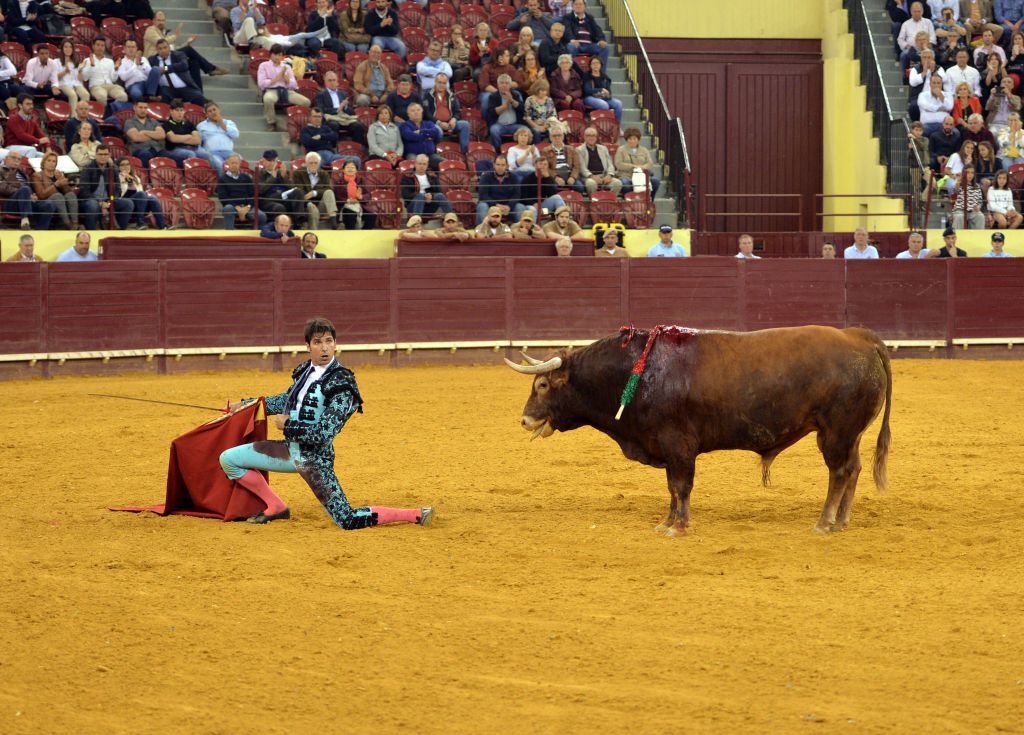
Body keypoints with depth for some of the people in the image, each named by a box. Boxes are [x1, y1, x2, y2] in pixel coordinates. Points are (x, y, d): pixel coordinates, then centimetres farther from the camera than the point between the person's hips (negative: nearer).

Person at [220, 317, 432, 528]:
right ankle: (276, 508, 19)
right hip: (292, 448, 7)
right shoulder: (305, 370, 5)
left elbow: (324, 434, -22)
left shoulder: (341, 384, -18)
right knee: (228, 459, 8)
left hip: (315, 459, -7)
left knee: (348, 522, -9)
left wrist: (288, 425, -14)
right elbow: (285, 401, 23)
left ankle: (415, 515, 3)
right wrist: (245, 404, 25)